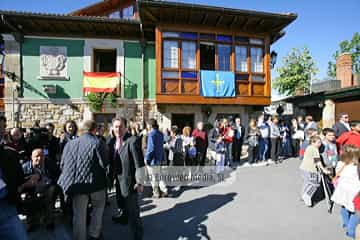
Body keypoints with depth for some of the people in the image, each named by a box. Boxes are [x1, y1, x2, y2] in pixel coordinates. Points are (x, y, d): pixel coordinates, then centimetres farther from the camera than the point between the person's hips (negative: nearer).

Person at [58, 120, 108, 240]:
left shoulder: (70, 143, 3)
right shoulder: (97, 143, -14)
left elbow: (62, 164, 8)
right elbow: (104, 163, -15)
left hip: (76, 183, 4)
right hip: (95, 182, -4)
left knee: (79, 215, 14)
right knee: (98, 207, 22)